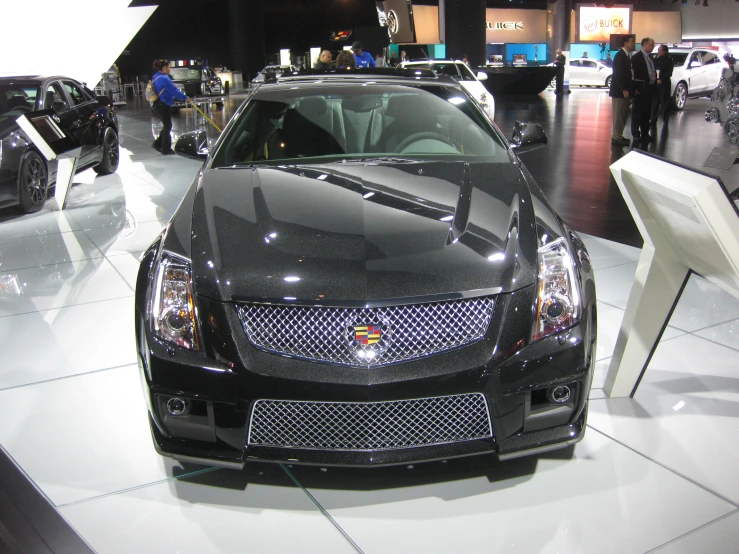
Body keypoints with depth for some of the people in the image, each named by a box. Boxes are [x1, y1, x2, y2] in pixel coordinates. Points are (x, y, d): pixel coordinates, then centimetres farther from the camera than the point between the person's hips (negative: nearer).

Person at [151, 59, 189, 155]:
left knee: (166, 126, 17)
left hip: (157, 105, 9)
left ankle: (158, 144, 17)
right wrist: (185, 97, -9)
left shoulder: (155, 77, 13)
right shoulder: (164, 78, -18)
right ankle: (166, 148, 6)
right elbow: (174, 90, -19)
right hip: (163, 106, -9)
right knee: (167, 126, 1)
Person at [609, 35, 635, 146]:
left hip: (625, 91, 9)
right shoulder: (620, 56, -13)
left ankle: (618, 136, 19)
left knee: (623, 115, 12)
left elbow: (627, 73, 15)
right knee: (618, 115, -3)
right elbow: (618, 74, -19)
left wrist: (631, 89, 8)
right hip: (619, 91, -9)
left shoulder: (627, 56, 14)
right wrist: (624, 90, -20)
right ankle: (616, 137, 2)